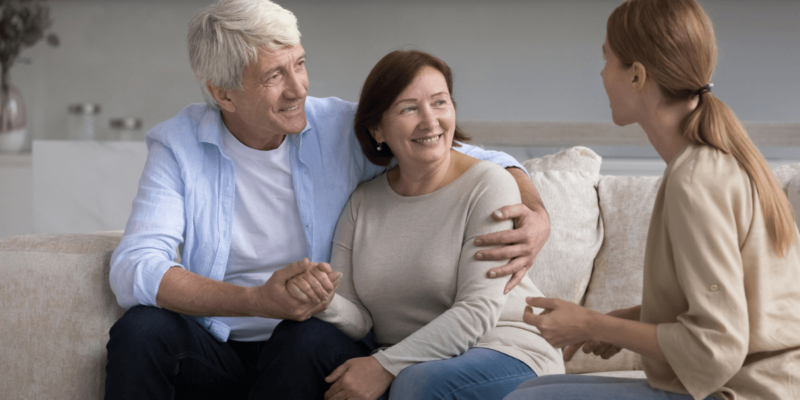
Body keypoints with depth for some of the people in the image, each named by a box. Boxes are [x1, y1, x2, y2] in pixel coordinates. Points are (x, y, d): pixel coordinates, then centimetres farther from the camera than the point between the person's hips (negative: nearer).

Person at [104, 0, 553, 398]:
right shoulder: (179, 146, -2)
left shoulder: (343, 129, 0)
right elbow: (133, 269, -16)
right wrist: (257, 302, -29)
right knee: (140, 330, -30)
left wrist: (537, 217, -19)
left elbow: (477, 160, 5)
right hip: (214, 350, 0)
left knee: (307, 344, -35)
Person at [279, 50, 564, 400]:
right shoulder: (362, 203, 7)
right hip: (403, 364, 5)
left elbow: (477, 312, -16)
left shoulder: (488, 186, -8)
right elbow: (357, 319, 1)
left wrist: (385, 366, -22)